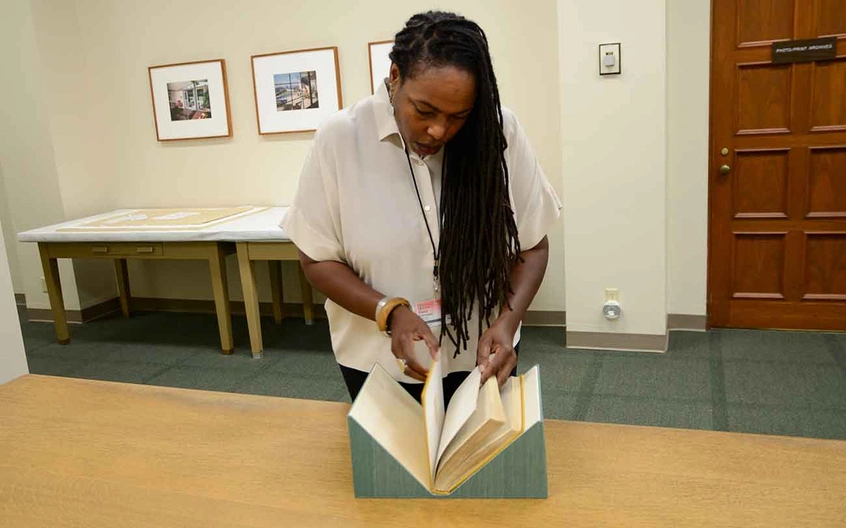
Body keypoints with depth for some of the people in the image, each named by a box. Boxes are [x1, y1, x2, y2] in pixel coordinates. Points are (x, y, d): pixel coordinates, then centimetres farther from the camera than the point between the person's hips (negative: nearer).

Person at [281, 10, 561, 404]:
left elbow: (532, 245, -4)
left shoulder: (501, 132, -13)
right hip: (378, 365, -1)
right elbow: (318, 259, -8)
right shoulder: (339, 139, -15)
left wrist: (506, 322, -20)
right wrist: (390, 312, -22)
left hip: (482, 358, 2)